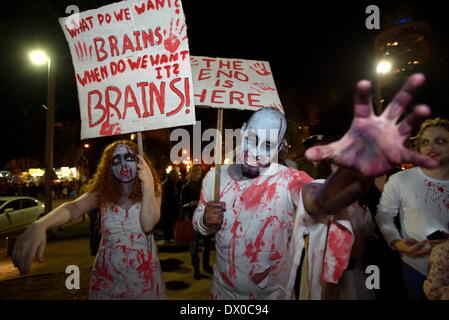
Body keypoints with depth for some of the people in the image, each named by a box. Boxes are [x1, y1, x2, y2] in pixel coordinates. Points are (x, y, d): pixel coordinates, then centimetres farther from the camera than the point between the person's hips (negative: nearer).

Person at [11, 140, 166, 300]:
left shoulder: (153, 191, -6)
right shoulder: (102, 192, -5)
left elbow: (148, 225, -20)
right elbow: (74, 207, -24)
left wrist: (148, 184, -29)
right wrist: (39, 225, -43)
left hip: (143, 273, 0)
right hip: (107, 273, 1)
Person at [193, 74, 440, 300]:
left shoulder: (288, 180, -22)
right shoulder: (215, 176, -8)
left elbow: (321, 201, -44)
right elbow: (197, 222, 5)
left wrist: (356, 173, -66)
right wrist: (205, 221, -19)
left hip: (273, 293, -2)